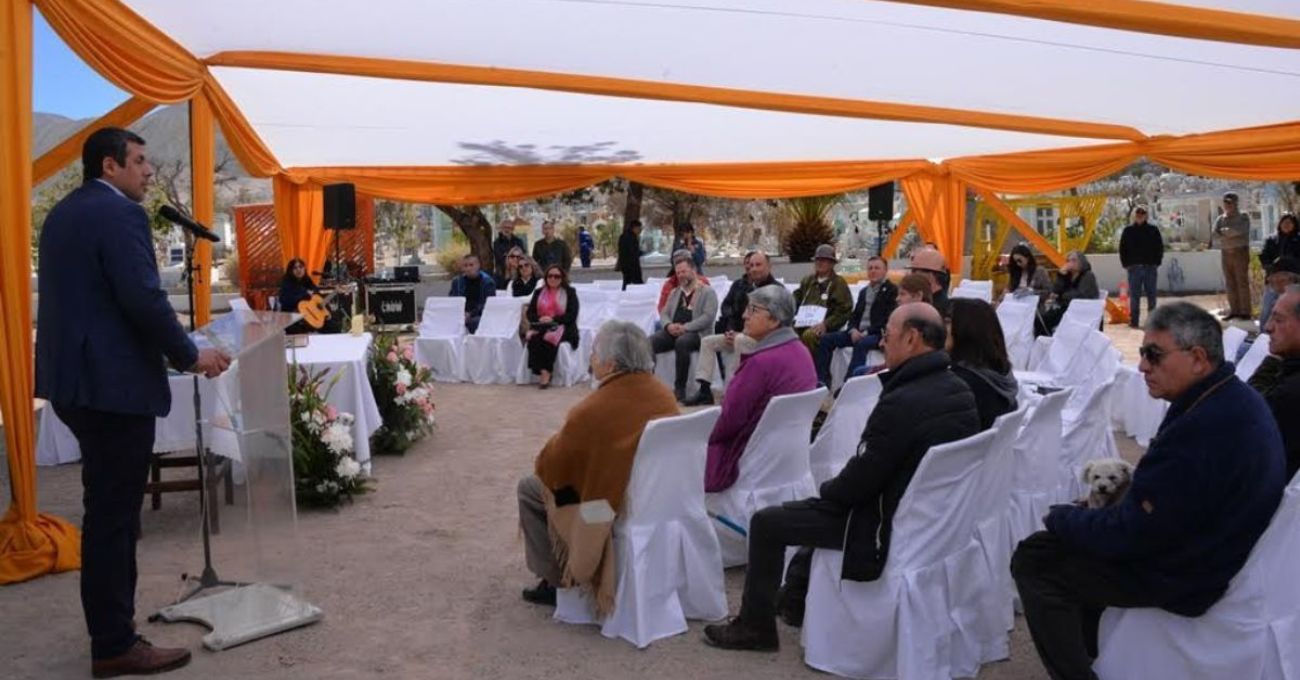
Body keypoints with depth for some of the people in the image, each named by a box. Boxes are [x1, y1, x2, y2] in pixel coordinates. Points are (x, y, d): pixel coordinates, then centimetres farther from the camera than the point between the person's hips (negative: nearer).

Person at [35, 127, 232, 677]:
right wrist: (190, 357, -10)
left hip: (74, 376, 10)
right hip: (114, 382, -10)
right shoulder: (120, 213, -14)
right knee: (112, 514, -2)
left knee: (107, 510, 17)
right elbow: (144, 299, -22)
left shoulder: (63, 213, 17)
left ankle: (111, 627, 27)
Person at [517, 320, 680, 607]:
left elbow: (549, 464, -11)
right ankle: (567, 573, 35)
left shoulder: (592, 410, -26)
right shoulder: (663, 394, -6)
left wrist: (542, 463, 13)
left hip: (612, 508, -7)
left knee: (529, 487, 12)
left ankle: (556, 580, 16)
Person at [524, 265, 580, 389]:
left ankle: (546, 373, -33)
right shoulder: (539, 292, 19)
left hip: (562, 327, -3)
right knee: (533, 338, -31)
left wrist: (553, 319, -16)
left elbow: (572, 315, -4)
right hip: (541, 326, 3)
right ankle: (541, 372, -34)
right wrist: (539, 319, -12)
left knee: (550, 338, -35)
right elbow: (530, 313, 12)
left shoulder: (570, 292, 8)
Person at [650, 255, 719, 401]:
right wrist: (669, 325, -5)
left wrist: (684, 327, -17)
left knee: (681, 342, -40)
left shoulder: (707, 292, 7)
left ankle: (680, 389, -33)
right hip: (672, 331, 6)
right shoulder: (675, 293, 27)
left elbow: (708, 317, -7)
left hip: (695, 333, -5)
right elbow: (664, 314, 20)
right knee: (648, 342, -23)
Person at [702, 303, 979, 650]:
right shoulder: (960, 391, -1)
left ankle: (755, 626, 16)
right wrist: (835, 487, 13)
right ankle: (795, 596, 41)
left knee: (765, 522, 2)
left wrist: (826, 489, 0)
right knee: (828, 499, 32)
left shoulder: (901, 404, -29)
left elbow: (858, 482, -23)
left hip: (891, 522, -9)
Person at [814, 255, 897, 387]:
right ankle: (822, 380, -15)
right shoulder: (863, 291, 23)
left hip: (877, 334, -7)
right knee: (826, 338, -10)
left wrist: (867, 332, -18)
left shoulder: (892, 290, -1)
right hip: (859, 332, 7)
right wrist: (853, 330, -3)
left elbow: (890, 319, -12)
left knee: (861, 344, -39)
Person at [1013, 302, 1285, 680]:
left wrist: (1061, 517, -8)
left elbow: (1127, 534, -25)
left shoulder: (1200, 429, -33)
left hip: (1182, 574, -10)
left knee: (1033, 561, -7)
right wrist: (1086, 512, 6)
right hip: (1203, 544, 10)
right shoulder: (1235, 399, 0)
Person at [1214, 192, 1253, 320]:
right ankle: (1234, 310, 9)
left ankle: (1245, 311, -6)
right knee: (1230, 283, 5)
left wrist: (1224, 231, -7)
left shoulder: (1243, 217, 1)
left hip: (1240, 252, -4)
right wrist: (1231, 233, -13)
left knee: (1242, 282, -6)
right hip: (1225, 253, 5)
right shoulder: (1220, 219, 13)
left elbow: (1240, 230, -18)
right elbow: (1215, 235, -2)